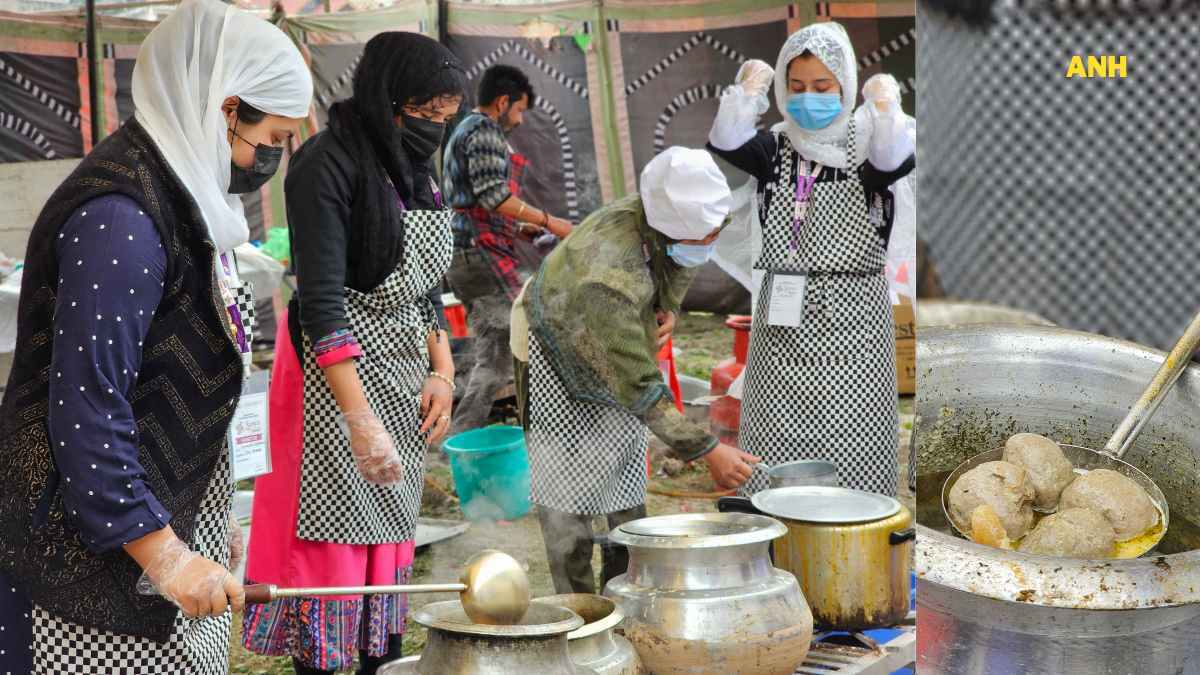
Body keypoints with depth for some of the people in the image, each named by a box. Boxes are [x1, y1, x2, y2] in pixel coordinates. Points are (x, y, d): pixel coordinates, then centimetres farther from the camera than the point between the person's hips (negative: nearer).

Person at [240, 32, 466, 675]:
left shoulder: (412, 167, 9)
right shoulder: (328, 164, -16)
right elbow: (321, 301, -22)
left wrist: (443, 371, 4)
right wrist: (361, 420, -27)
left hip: (406, 374, 8)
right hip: (338, 374, -8)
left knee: (391, 531, 12)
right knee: (336, 536, -3)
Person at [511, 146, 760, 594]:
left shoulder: (672, 219, -24)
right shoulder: (610, 274, -45)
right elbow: (639, 388, -40)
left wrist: (669, 309, -12)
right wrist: (707, 450, -40)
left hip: (621, 347, 7)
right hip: (558, 351, -7)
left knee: (628, 481, 9)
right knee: (566, 497, -6)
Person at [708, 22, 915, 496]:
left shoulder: (865, 145, 0)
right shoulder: (774, 149, 7)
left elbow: (896, 161, -22)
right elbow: (724, 142, -12)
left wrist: (884, 104, -37)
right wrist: (749, 90, -25)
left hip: (851, 320, -2)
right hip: (783, 321, 2)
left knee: (852, 450, -2)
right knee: (774, 448, 4)